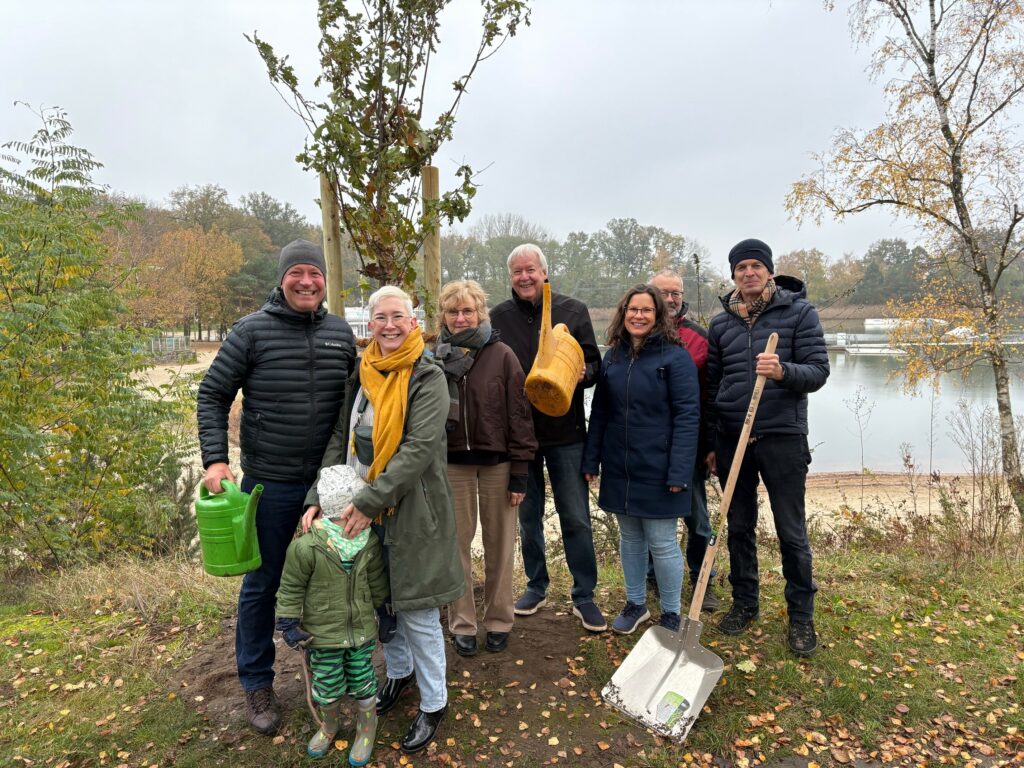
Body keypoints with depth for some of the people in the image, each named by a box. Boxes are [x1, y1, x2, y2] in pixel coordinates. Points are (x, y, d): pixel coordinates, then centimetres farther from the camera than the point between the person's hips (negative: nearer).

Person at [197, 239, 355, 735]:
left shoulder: (340, 333, 2)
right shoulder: (252, 331, -8)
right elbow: (212, 395, -4)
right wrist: (215, 459, -14)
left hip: (329, 481, 3)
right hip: (270, 483, -3)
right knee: (261, 584, 10)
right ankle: (256, 682, 30)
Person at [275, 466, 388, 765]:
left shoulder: (371, 543, -12)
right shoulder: (306, 547, -23)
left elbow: (378, 585, 2)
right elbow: (290, 590, -11)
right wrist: (289, 624, -8)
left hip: (362, 630, 2)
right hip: (323, 634, -1)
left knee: (362, 684, 15)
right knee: (327, 687, 16)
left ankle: (367, 728, 42)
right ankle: (329, 724, 47)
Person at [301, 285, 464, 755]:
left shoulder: (427, 377, -12)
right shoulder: (362, 375, 5)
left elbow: (420, 448, -20)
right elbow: (340, 439, 5)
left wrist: (369, 501, -23)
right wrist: (319, 497, -6)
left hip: (411, 512, -5)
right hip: (360, 510, 5)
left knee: (417, 610, 5)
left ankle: (433, 704, 27)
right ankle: (399, 672, 45)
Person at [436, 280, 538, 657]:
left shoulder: (502, 356, -6)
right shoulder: (436, 357, 0)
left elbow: (519, 414, -6)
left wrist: (520, 471, -7)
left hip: (497, 462, -2)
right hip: (451, 463, 2)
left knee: (499, 545, 10)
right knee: (457, 544, 10)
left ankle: (499, 620, 27)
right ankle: (462, 623, 25)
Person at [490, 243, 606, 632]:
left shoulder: (573, 311, 0)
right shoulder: (498, 317, 3)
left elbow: (594, 363, 3)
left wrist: (582, 374, -19)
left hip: (565, 432, -1)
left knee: (576, 518, 5)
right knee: (528, 515, 15)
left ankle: (584, 596, 19)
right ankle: (536, 585, 33)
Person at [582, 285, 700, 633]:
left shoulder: (676, 356, -9)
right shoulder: (612, 357, 7)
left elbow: (687, 416, -13)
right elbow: (599, 412, 9)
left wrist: (679, 471, -19)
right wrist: (591, 460, 5)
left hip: (657, 470, -5)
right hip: (619, 468, 5)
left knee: (662, 543, 5)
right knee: (629, 538, 17)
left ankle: (671, 614, 24)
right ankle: (635, 603, 34)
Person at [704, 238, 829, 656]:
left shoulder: (799, 311, -1)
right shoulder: (720, 322, 8)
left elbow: (818, 371, -6)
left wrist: (783, 372, -28)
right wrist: (712, 443, 11)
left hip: (782, 437, -3)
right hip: (731, 439, 3)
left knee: (792, 533, 6)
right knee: (739, 527, 13)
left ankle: (801, 616, 22)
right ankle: (744, 603, 29)